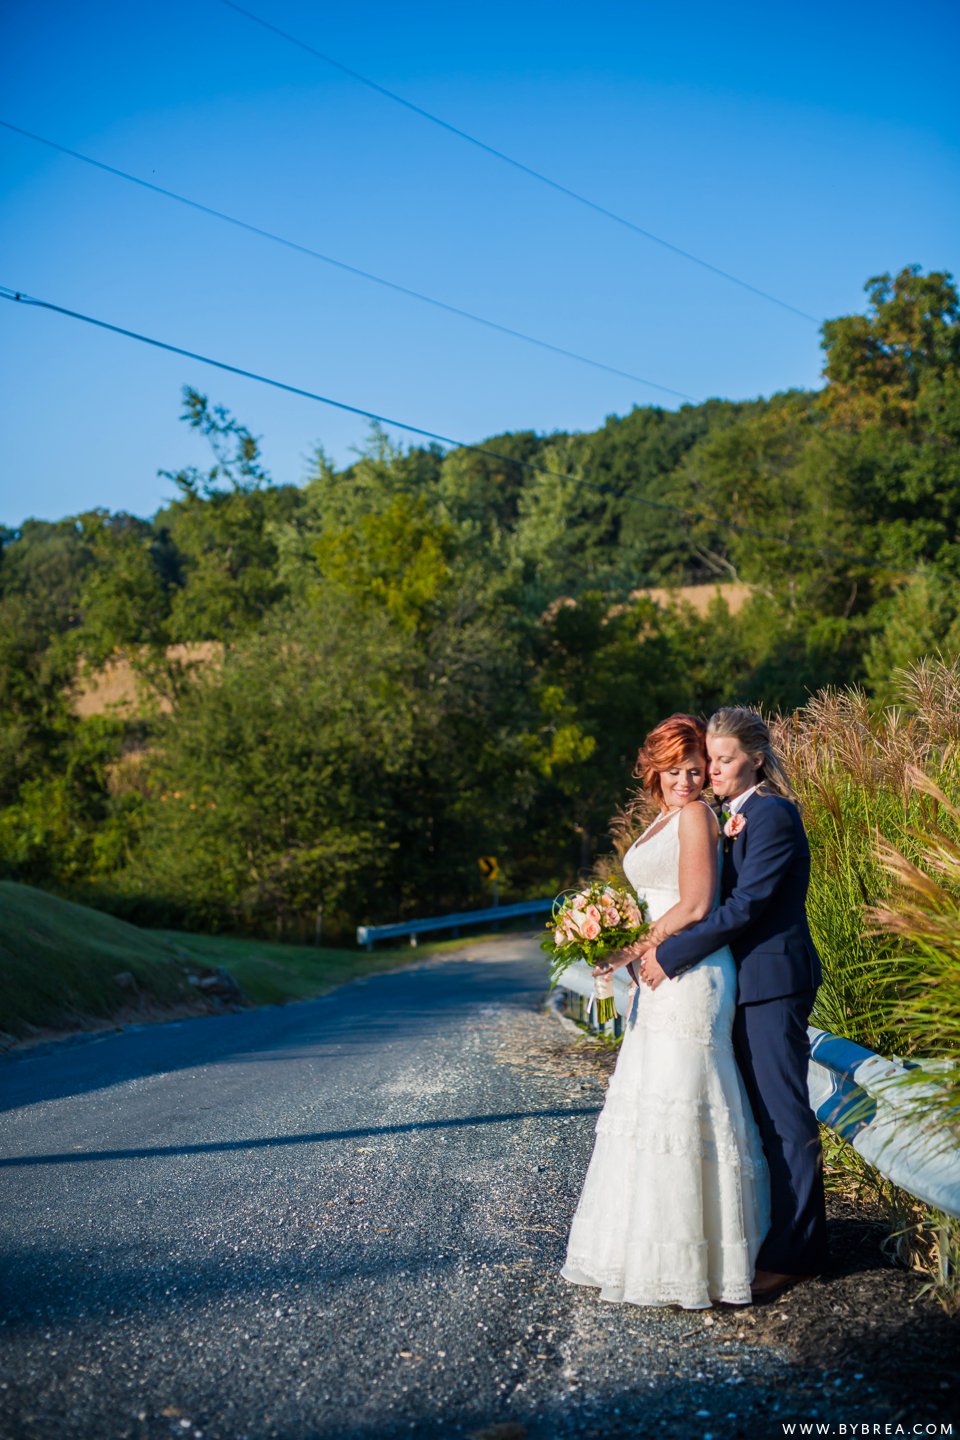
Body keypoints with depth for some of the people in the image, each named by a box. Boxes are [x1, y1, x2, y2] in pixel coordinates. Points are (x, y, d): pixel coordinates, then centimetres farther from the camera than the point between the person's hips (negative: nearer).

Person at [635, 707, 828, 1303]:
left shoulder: (772, 814, -15)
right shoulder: (738, 815, 15)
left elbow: (745, 906, -21)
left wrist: (671, 954, -18)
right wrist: (663, 943, 4)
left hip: (774, 980, -10)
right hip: (750, 980, 10)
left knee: (784, 1113, -3)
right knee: (757, 1111, 14)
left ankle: (794, 1253, 4)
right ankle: (776, 1237, 24)